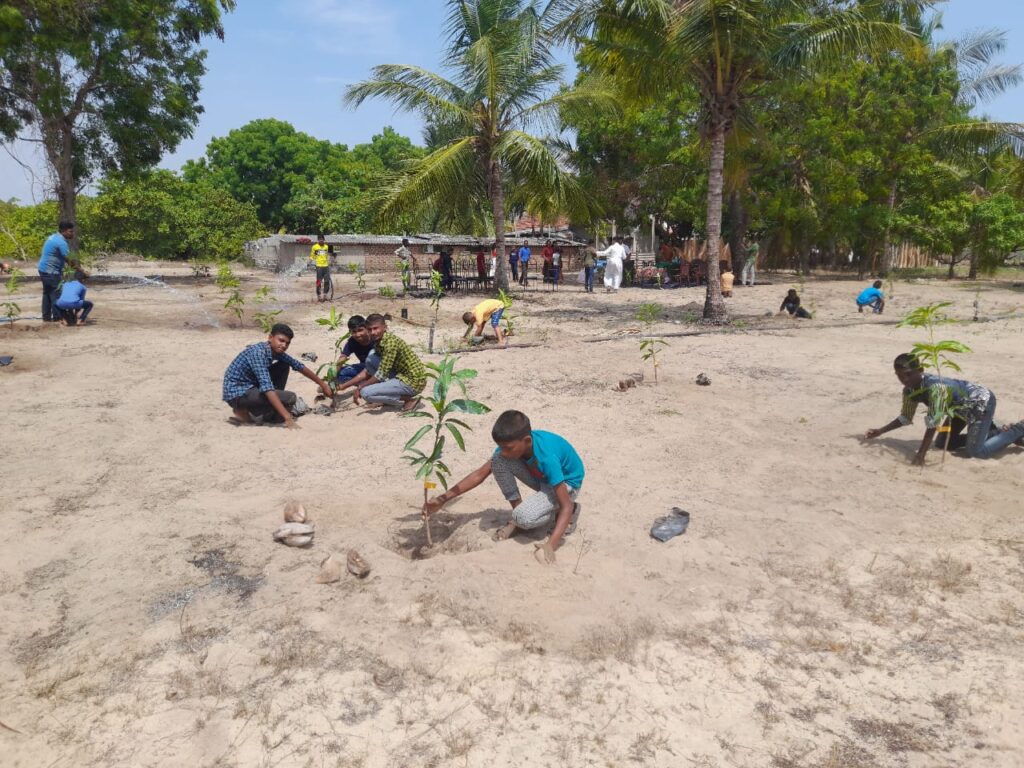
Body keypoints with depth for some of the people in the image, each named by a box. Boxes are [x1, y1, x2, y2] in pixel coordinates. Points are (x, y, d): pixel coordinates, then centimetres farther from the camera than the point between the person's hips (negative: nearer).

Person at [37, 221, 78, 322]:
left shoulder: (54, 237, 10)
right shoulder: (61, 242, -21)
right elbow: (69, 260, -21)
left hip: (44, 269, 10)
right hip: (51, 271, -10)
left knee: (47, 293, 14)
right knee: (56, 294, -5)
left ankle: (46, 317, 19)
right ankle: (57, 317, -2)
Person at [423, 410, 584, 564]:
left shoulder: (547, 458, -39)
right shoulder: (511, 444, -20)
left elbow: (566, 506, -37)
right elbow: (481, 474, -14)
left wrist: (550, 545, -48)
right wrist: (443, 499, -19)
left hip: (567, 483, -6)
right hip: (542, 477, 6)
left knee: (524, 518, -32)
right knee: (498, 460, -20)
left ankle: (571, 513, -3)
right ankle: (517, 519, -5)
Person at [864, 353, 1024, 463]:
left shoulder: (934, 387, -37)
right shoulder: (909, 390, -11)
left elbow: (933, 422, -39)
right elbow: (905, 418, 3)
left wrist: (921, 454, -42)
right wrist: (880, 431, -5)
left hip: (982, 401, -9)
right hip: (964, 405, 9)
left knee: (976, 451, -17)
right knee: (945, 443, 10)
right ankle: (994, 432, 23)